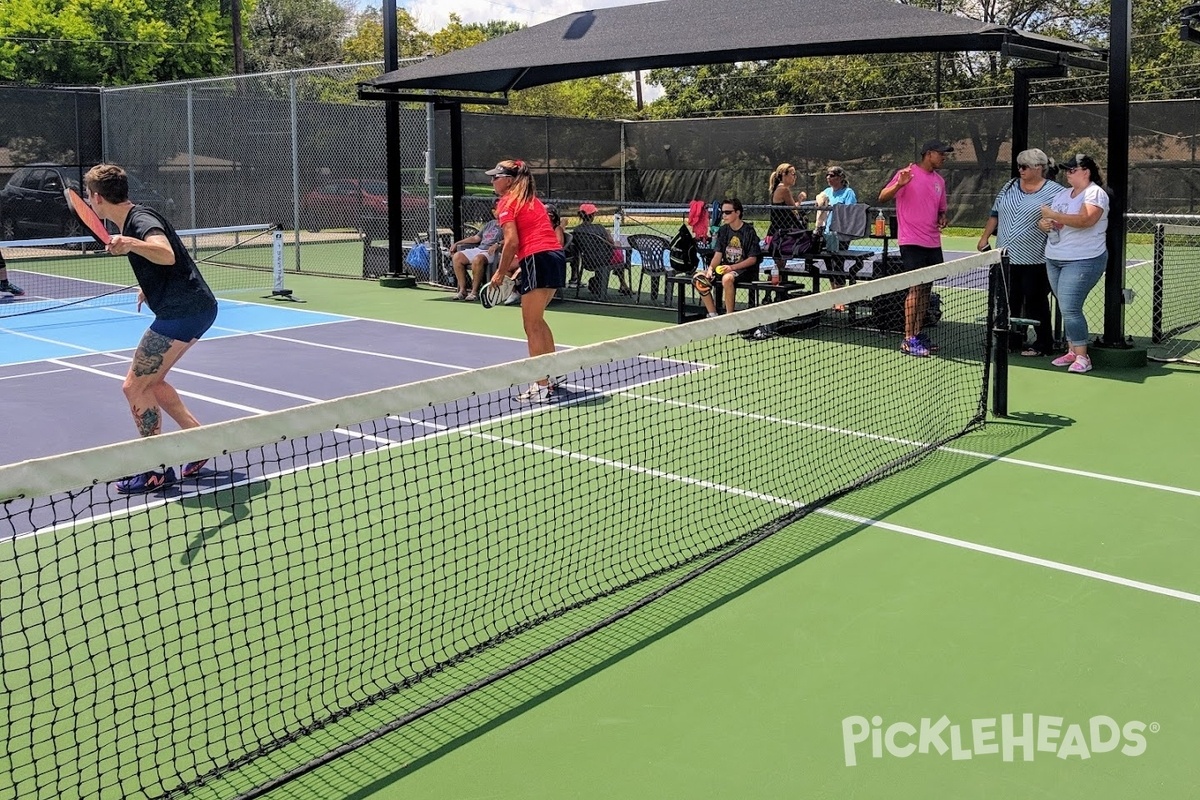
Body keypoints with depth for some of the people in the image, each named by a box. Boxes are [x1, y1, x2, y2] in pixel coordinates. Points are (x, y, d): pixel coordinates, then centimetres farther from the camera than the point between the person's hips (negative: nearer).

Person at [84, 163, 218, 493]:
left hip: (185, 311, -11)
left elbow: (168, 255, -37)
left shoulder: (140, 220, -16)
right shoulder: (133, 219, 15)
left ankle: (157, 471, 2)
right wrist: (148, 285, 38)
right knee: (149, 381, 19)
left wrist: (131, 245, -52)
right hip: (193, 307, 11)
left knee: (134, 387, -5)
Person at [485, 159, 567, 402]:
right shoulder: (531, 200, 23)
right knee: (537, 320, 23)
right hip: (556, 256, 9)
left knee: (532, 325, -3)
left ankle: (542, 388, -2)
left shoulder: (507, 202, -2)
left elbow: (512, 241, -13)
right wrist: (519, 267, 15)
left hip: (538, 260, -9)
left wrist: (500, 273, -4)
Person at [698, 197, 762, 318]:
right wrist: (710, 268, -14)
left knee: (727, 278, -38)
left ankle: (729, 316, -24)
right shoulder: (723, 230, 9)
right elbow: (718, 254, 6)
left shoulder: (748, 231, -8)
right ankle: (712, 315, -8)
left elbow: (752, 259, -10)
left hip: (744, 269, -6)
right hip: (726, 266, 7)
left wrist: (732, 267, -21)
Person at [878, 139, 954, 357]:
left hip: (933, 243, 7)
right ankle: (908, 340, -6)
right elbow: (882, 198, -10)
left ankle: (918, 334, 18)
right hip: (912, 241, -7)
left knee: (926, 289, 9)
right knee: (915, 288, -9)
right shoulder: (907, 174, -6)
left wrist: (942, 219, 1)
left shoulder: (939, 181, 14)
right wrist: (899, 184, -28)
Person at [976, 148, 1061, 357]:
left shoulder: (1054, 192, -5)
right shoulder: (1010, 187, 12)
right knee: (1011, 302, 11)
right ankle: (1014, 340, 20)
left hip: (1035, 261, -6)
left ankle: (1043, 344, 10)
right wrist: (985, 237, 14)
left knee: (1035, 302, 0)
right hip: (1007, 257, 6)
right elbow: (994, 214, 18)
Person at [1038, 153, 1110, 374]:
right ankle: (1072, 350, 20)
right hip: (1054, 260, 8)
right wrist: (1043, 224, -3)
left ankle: (1082, 357, -9)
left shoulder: (1095, 194, -10)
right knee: (1066, 309, 11)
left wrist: (1053, 215, -22)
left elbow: (1085, 220, -26)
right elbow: (1046, 217, 21)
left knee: (1070, 308, -14)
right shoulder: (1062, 194, 16)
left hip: (1082, 262, -8)